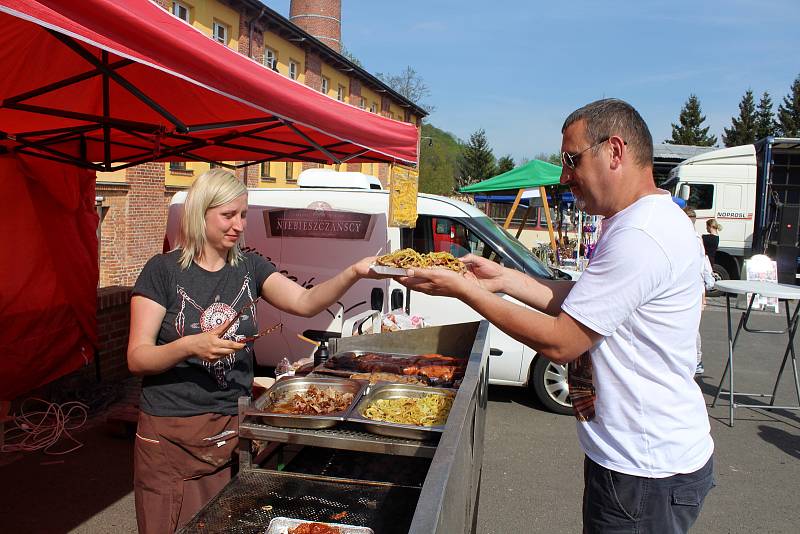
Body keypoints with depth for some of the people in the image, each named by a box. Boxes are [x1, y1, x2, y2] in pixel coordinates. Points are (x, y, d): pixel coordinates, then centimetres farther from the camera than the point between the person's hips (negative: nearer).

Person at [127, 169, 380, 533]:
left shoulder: (249, 267, 5)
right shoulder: (164, 270, -7)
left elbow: (304, 302, -10)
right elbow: (137, 359, -9)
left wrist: (354, 273, -25)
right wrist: (189, 345, -27)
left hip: (233, 431, 3)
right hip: (171, 433, -3)